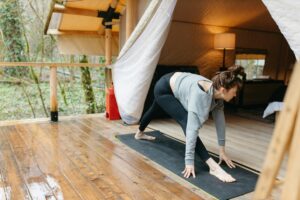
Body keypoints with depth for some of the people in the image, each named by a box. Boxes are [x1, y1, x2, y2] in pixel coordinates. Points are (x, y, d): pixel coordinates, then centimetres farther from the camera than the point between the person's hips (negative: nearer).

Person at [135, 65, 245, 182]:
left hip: (175, 85, 8)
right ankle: (213, 167, -26)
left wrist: (222, 151, -10)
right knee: (186, 123, -23)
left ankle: (139, 134, 62)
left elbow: (220, 122, -12)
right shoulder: (200, 94, -40)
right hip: (164, 88, -8)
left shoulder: (217, 95, -18)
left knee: (154, 111, 33)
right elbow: (192, 128, -44)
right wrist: (189, 162, -42)